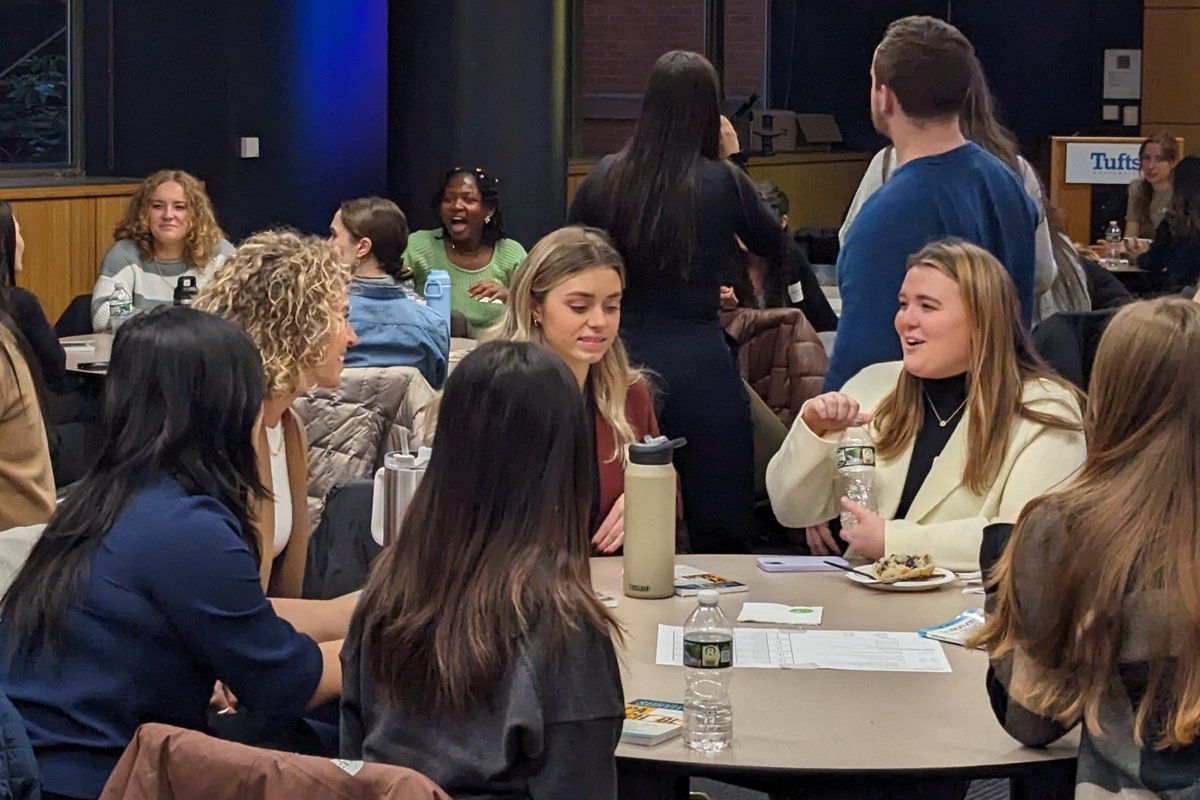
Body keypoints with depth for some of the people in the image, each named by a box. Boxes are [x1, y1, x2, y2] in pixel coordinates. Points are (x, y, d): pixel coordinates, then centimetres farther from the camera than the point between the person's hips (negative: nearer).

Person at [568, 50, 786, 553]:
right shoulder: (722, 181, -6)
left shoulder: (605, 178, 2)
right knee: (719, 528, 3)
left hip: (623, 358, 3)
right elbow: (773, 245, 12)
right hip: (700, 360, -3)